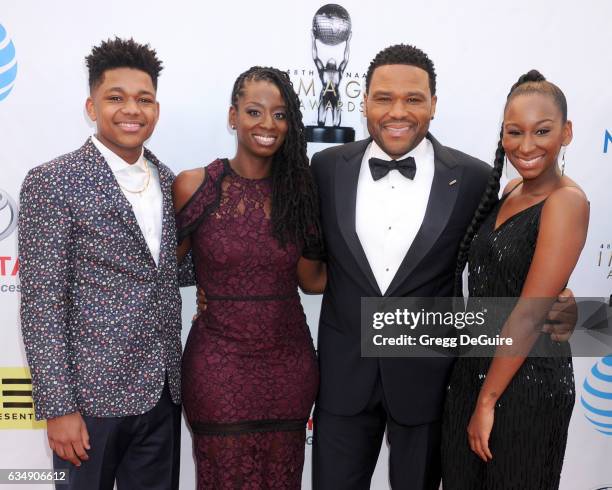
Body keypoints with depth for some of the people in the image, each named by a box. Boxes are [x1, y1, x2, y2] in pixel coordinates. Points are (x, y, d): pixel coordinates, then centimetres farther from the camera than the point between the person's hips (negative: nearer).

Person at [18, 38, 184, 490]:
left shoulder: (166, 179, 8)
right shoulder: (53, 182, -11)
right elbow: (41, 305, -13)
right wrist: (59, 407, -15)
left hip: (163, 389, 6)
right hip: (92, 393, -5)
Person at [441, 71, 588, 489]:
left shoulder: (566, 201, -18)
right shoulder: (510, 190, 6)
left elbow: (529, 315, -21)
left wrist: (487, 400, -16)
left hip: (526, 379, -7)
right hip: (474, 365, 7)